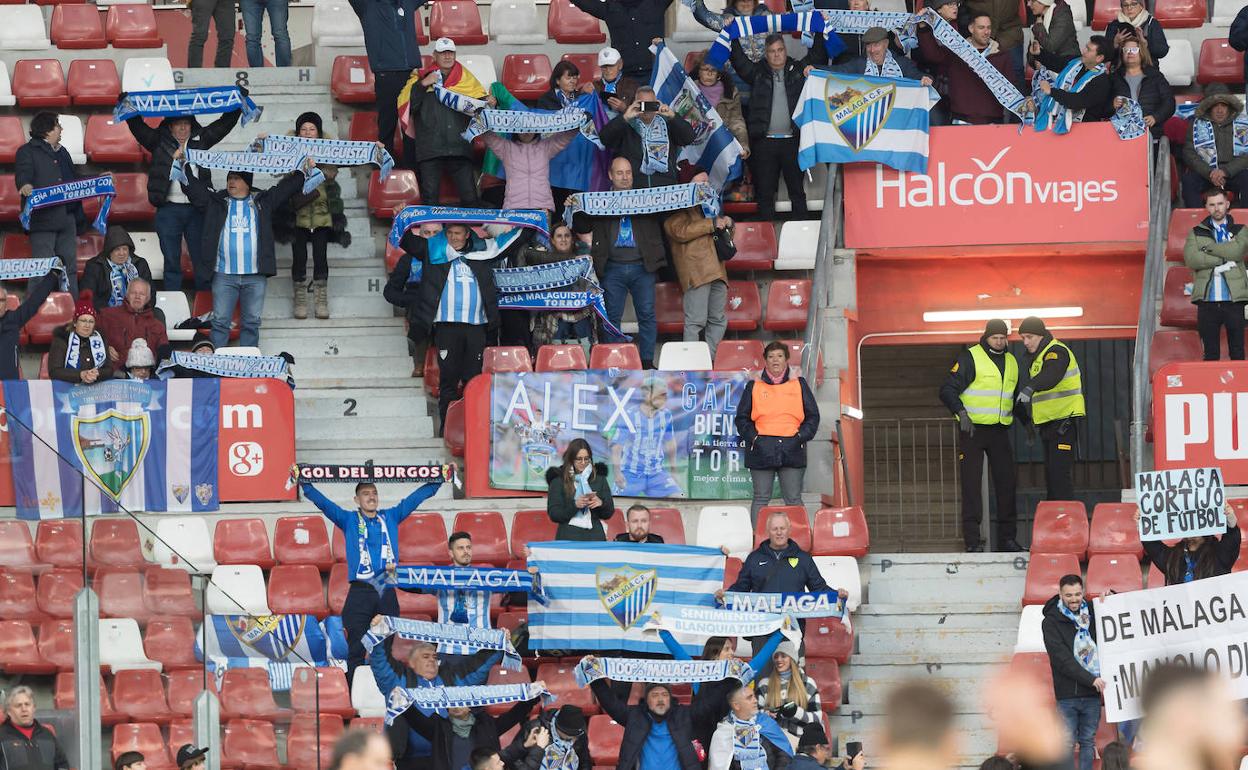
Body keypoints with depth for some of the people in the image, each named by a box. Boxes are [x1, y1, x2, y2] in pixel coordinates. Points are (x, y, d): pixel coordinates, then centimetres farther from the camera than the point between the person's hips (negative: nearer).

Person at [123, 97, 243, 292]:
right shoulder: (159, 142, 7)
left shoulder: (200, 140, 11)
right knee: (172, 262, 4)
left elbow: (225, 123, 12)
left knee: (202, 260, 4)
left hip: (197, 209, 1)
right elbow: (137, 126, 0)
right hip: (169, 209, -1)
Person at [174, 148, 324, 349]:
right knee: (220, 321, 0)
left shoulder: (262, 201, 11)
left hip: (255, 275, 1)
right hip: (224, 274, -1)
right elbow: (192, 184, 8)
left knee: (252, 322, 5)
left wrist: (307, 170, 2)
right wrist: (180, 163, -3)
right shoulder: (216, 201, 10)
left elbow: (288, 186, 12)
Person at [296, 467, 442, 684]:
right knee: (356, 650, -4)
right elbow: (322, 502, 0)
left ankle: (386, 689, 7)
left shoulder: (390, 517, 14)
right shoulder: (349, 520, 9)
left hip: (387, 593, 2)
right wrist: (303, 482, -11)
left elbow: (417, 497, 16)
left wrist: (439, 479, 12)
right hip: (360, 592, -2)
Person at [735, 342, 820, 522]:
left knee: (793, 499, -1)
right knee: (761, 499, -1)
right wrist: (753, 438, -5)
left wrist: (801, 436, -3)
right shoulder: (754, 387, 11)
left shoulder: (799, 385, 12)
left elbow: (812, 416, 11)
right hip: (762, 450, 0)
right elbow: (742, 418, 10)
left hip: (792, 448, 0)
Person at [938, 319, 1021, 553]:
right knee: (971, 484, -6)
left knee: (1006, 483, 5)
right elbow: (948, 389, -10)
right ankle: (972, 540, -6)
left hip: (999, 430, 6)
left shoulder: (1011, 362, 14)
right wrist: (961, 412, -24)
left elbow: (1016, 397, 28)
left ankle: (1007, 538, 12)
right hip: (972, 429, -6)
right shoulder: (969, 358, -5)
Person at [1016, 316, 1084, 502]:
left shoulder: (1057, 352, -13)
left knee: (1059, 472, -16)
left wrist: (1030, 388, -52)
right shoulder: (1035, 357, 18)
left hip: (1063, 421, -10)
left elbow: (1051, 375, -35)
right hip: (1048, 422, 10)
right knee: (1050, 473, 13)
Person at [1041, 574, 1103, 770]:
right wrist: (1090, 679, -20)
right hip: (1067, 693, -4)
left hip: (1092, 693, 4)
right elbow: (1063, 660, -13)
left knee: (1088, 741, 8)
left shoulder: (1092, 613, 6)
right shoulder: (1051, 622, -6)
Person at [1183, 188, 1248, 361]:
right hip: (1207, 300, 0)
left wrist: (1208, 247, -4)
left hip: (1233, 299, 0)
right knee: (1211, 353, 3)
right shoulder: (1196, 233, 13)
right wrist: (1223, 260, -9)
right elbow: (1191, 259, -6)